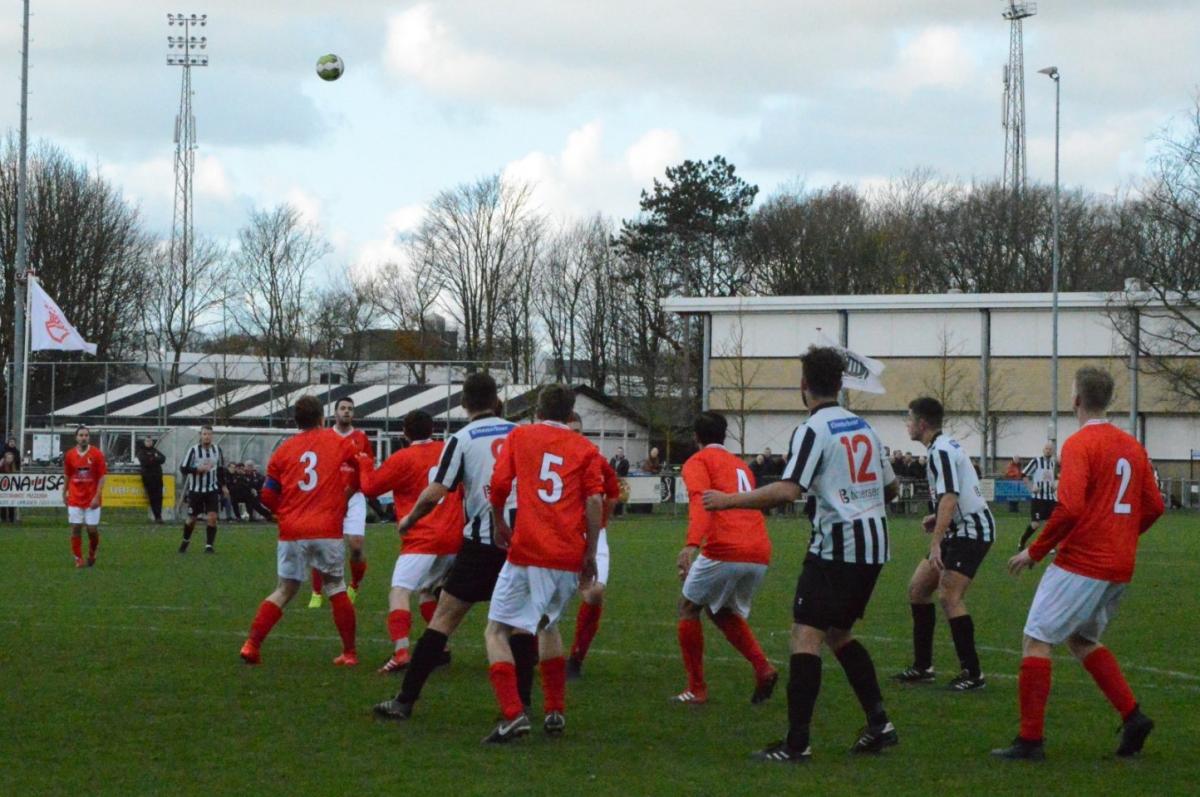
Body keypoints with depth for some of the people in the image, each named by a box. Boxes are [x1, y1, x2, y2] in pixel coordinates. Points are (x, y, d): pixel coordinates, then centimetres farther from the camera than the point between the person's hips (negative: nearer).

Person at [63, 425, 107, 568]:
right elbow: (67, 476, 13)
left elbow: (101, 477, -5)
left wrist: (97, 496, -12)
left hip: (92, 500, -2)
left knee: (92, 529, -1)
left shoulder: (97, 454, -6)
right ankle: (78, 559, 6)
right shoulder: (70, 455, 2)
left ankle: (92, 555, 23)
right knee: (76, 528, -2)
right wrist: (64, 494, 12)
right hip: (75, 499, 2)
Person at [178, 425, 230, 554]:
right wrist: (198, 469, -23)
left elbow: (221, 469, 15)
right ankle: (185, 541, 33)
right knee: (192, 519, 8)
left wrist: (223, 485, 16)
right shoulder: (194, 450, -11)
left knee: (212, 518, -11)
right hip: (196, 490, -2)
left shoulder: (217, 449, 1)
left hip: (212, 490, 2)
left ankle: (209, 546, -3)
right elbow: (183, 468, -11)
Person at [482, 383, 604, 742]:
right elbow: (594, 501, -1)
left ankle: (513, 713, -16)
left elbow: (499, 485, -2)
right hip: (570, 557, 3)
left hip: (528, 551, -3)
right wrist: (591, 554, 5)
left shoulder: (519, 436, 8)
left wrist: (500, 524, 15)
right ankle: (555, 712, 22)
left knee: (497, 631, 3)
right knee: (548, 624, 27)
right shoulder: (585, 449, 10)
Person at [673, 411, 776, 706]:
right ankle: (762, 668, 4)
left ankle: (696, 689, 12)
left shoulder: (698, 461, 6)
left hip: (724, 550, -6)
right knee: (722, 612, 26)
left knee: (689, 608, 16)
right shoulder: (742, 465, 27)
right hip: (760, 554, 6)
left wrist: (692, 544, -29)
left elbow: (701, 501, -13)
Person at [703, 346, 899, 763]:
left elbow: (787, 490, -21)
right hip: (873, 544, 8)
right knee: (838, 633, 21)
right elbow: (890, 486, 22)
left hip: (837, 543, -8)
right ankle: (879, 724, 18)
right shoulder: (862, 427, 14)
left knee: (806, 635, -8)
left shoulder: (812, 430, -10)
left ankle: (796, 744, -14)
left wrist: (729, 500, -14)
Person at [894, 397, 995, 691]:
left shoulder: (940, 451, -17)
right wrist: (937, 518, 13)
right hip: (960, 530, 11)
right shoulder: (943, 447, 15)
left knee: (949, 596, -18)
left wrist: (936, 543, -32)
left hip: (971, 530, -11)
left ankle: (973, 673, -14)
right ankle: (923, 667, 15)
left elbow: (949, 498, -28)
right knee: (918, 587, 10)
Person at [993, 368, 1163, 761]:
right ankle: (1133, 716, 11)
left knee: (1036, 639, 0)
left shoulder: (1079, 444, -12)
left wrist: (1035, 551, -12)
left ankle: (1030, 739, -3)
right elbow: (1154, 506, 13)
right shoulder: (1132, 445, 10)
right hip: (1120, 566, 8)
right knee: (1083, 639, 23)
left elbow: (1069, 507, -22)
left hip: (1080, 564, -8)